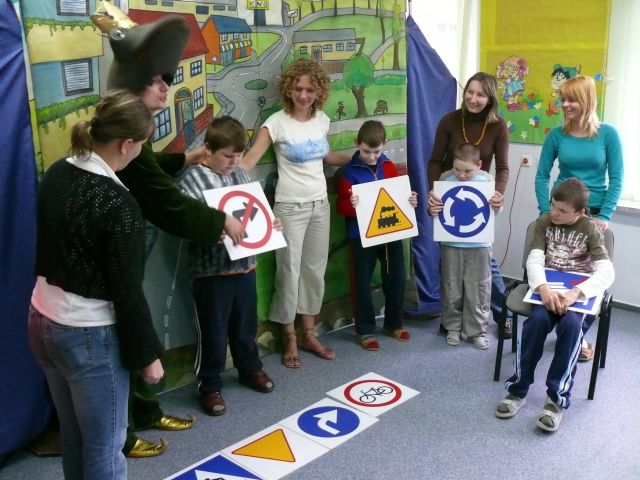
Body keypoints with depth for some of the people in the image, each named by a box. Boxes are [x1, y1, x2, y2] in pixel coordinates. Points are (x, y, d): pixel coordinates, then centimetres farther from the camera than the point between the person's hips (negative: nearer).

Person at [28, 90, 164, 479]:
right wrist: (147, 354, -8)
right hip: (89, 336, -8)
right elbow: (127, 291, -19)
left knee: (74, 435, 23)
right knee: (105, 447, 10)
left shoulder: (57, 174, 0)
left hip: (43, 322, 8)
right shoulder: (118, 204, -24)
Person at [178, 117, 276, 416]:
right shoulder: (191, 181, -15)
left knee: (246, 325, 22)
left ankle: (250, 369, 44)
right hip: (211, 272, -6)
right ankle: (209, 386, 25)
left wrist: (270, 224, 0)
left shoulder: (241, 174, 7)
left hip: (245, 266, 6)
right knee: (213, 332, 8)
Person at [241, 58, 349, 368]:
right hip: (290, 207, -5)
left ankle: (309, 335, 26)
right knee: (289, 272, 1)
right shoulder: (277, 122, -11)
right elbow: (250, 158, -19)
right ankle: (290, 340, 17)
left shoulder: (323, 120, 4)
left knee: (315, 270, 12)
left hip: (320, 205, 5)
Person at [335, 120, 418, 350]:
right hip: (361, 236, -4)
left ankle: (394, 323, 32)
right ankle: (366, 330, 18)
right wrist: (351, 204, -31)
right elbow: (341, 205, -10)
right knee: (362, 283, 3)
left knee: (396, 278, 13)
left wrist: (410, 200, -8)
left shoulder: (388, 166, 4)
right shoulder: (350, 172, -9)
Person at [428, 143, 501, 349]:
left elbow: (494, 212, 5)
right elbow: (436, 207, 4)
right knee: (451, 289, 11)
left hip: (479, 245, 0)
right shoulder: (445, 178, -5)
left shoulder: (487, 180, -4)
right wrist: (432, 210, -18)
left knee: (477, 290, 7)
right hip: (451, 243, 0)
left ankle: (477, 330, 21)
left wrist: (496, 204, -17)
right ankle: (453, 327, 27)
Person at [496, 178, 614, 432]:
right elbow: (534, 260, -10)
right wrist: (544, 289, -32)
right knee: (538, 319, -31)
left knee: (571, 323, -34)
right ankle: (518, 390, -19)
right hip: (548, 288, 1)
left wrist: (575, 293, -35)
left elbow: (606, 272, -17)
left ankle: (557, 398, -26)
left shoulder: (590, 229, -5)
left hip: (579, 292, -1)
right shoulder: (544, 221, 1)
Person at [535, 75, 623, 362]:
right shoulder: (557, 135, -2)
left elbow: (616, 178, -6)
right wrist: (546, 212, -9)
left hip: (594, 214, -1)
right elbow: (542, 175, 1)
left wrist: (604, 216, -13)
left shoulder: (607, 134, -6)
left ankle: (579, 334, 20)